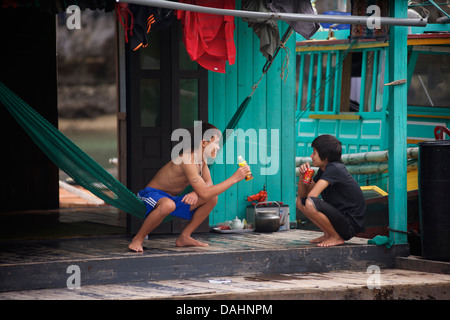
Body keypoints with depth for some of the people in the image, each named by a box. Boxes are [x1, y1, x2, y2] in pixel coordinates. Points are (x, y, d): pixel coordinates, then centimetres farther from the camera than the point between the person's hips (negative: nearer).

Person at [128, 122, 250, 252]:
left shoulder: (201, 158, 2)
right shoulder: (188, 160, -28)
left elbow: (208, 184, 7)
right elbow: (205, 193, -31)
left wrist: (196, 193, -18)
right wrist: (234, 178, -28)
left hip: (173, 198, 9)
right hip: (152, 194, -9)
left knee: (212, 199, 0)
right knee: (168, 205, -44)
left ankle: (184, 237, 6)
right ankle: (137, 240, -24)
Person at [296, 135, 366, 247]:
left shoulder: (334, 169, -18)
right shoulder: (323, 170, 11)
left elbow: (312, 195, -25)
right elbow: (303, 194, 16)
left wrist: (305, 200, -2)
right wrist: (303, 176, -2)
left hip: (351, 224, -10)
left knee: (309, 203, -30)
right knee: (300, 200, 14)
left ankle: (336, 237, -11)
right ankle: (328, 234, 11)